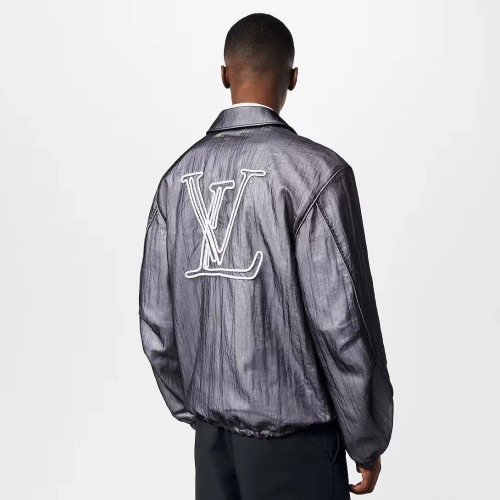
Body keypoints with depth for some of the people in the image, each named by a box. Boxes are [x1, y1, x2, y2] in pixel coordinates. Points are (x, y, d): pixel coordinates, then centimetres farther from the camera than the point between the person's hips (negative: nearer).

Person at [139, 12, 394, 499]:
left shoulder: (178, 177, 1)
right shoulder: (316, 170, -14)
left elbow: (156, 323, 4)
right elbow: (342, 322, -16)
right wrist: (368, 441, -2)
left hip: (213, 437, 5)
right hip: (292, 438, -5)